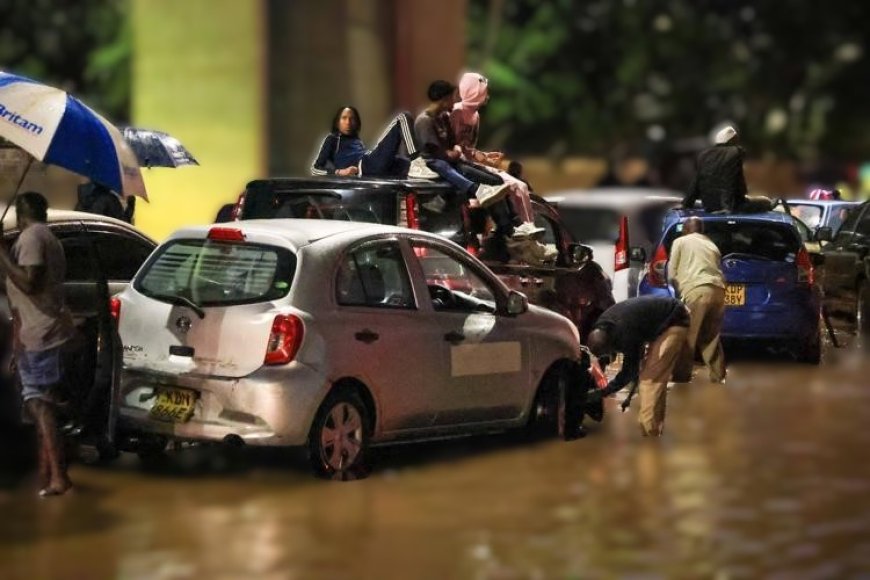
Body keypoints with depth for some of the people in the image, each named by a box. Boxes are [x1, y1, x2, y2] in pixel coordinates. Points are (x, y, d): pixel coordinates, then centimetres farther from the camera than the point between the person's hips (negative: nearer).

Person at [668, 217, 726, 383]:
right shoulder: (711, 245, 30)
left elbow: (672, 274, 12)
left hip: (697, 290, -5)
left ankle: (681, 380, -5)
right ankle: (718, 378, 15)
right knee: (711, 338, 16)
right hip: (718, 290, 6)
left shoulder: (680, 242, 16)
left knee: (687, 338, -2)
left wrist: (680, 291, 27)